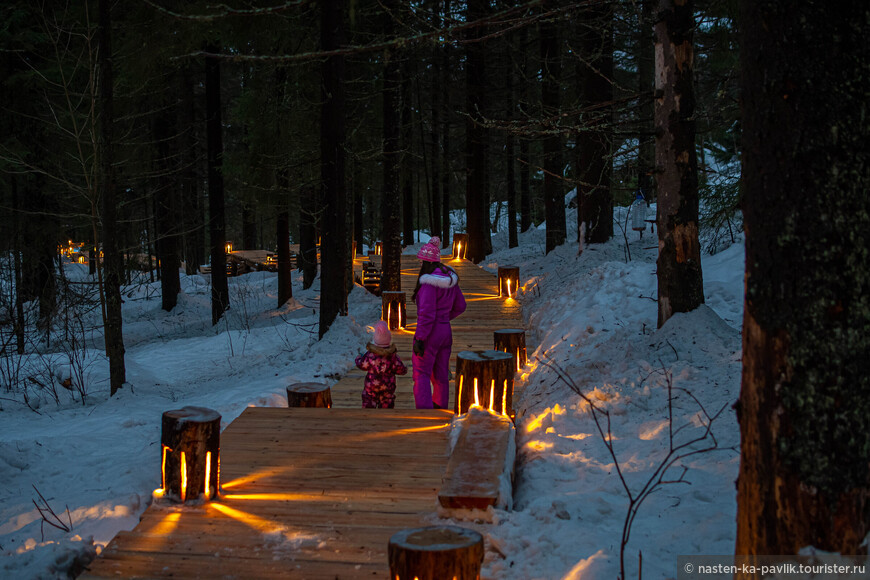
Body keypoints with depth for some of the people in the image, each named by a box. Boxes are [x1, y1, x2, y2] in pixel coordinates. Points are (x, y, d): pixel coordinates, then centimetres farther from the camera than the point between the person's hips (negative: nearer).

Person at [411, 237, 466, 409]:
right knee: (441, 374, 18)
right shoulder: (450, 277, 3)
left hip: (430, 332, -8)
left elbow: (426, 314, -25)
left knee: (421, 374, -1)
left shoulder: (429, 282, -22)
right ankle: (440, 407, 30)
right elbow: (460, 306, 13)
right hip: (446, 331, 8)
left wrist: (419, 339, -20)